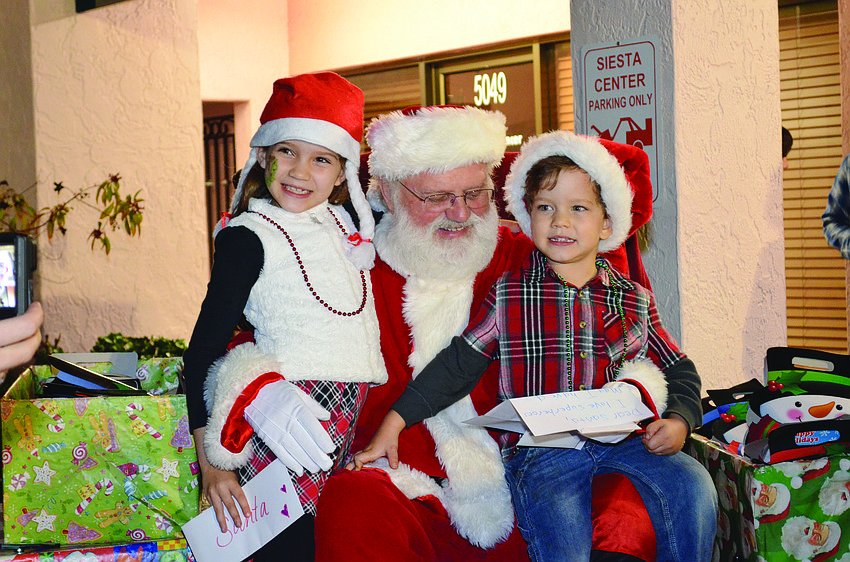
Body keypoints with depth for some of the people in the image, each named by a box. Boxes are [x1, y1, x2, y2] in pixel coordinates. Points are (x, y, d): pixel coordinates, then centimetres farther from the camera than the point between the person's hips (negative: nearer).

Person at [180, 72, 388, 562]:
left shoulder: (341, 222, 14)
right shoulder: (250, 237, -5)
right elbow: (202, 351, -8)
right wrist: (212, 464, -12)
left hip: (350, 426, 7)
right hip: (287, 429, -6)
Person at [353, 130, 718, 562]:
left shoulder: (634, 300, 11)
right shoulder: (507, 295, 6)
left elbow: (680, 373, 18)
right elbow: (457, 365, 7)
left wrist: (679, 422, -3)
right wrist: (392, 425, 1)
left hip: (620, 438, 3)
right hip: (538, 450, -2)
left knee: (692, 484, -22)